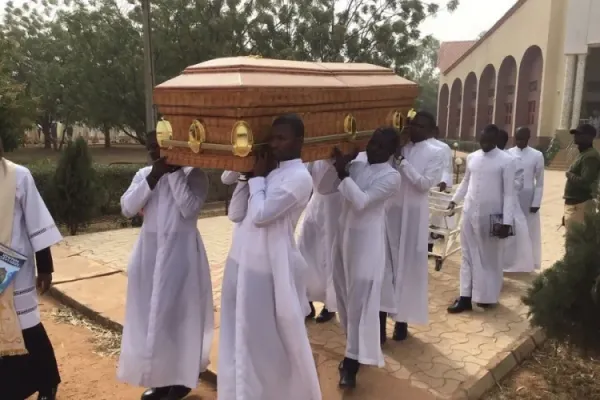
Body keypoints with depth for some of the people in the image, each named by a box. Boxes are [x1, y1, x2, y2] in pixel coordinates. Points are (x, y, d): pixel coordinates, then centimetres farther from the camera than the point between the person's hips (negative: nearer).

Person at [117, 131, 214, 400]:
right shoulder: (144, 174, 7)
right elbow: (127, 208, -4)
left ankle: (182, 378, 18)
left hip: (181, 252, -5)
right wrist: (152, 178, -13)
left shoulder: (194, 174, -6)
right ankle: (159, 377, 26)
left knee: (180, 313, 2)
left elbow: (189, 209, -20)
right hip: (149, 250, 5)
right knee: (150, 313, 10)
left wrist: (174, 173, -17)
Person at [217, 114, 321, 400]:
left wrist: (257, 178, -8)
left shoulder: (299, 177, -14)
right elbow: (235, 214, 8)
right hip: (241, 263, 8)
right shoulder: (268, 171, 10)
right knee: (242, 338, 18)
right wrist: (248, 177, -2)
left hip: (268, 270, -8)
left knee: (274, 341, 6)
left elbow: (260, 215, -22)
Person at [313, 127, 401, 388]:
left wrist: (344, 173, -20)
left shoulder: (391, 176, -11)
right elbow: (322, 188, 2)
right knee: (344, 296, 15)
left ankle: (353, 361, 8)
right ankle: (354, 350, 32)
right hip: (344, 234, 6)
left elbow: (361, 201, -21)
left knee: (360, 300, -2)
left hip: (367, 242, -6)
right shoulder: (356, 162, 4)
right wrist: (335, 163, -11)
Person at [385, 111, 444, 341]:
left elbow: (425, 183, -12)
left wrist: (402, 162, -14)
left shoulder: (437, 153, 0)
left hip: (413, 215, -2)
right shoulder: (397, 147, 7)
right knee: (386, 263, 5)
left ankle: (402, 318, 17)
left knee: (408, 265, 5)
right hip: (389, 211, 2)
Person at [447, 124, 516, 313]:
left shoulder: (506, 161, -8)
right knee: (468, 255, 7)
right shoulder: (472, 157, 7)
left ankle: (488, 296, 22)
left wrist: (507, 221, -14)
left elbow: (509, 193, -10)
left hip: (491, 216, -5)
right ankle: (466, 298, 13)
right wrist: (454, 200, 15)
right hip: (469, 213, 5)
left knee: (490, 257, 8)